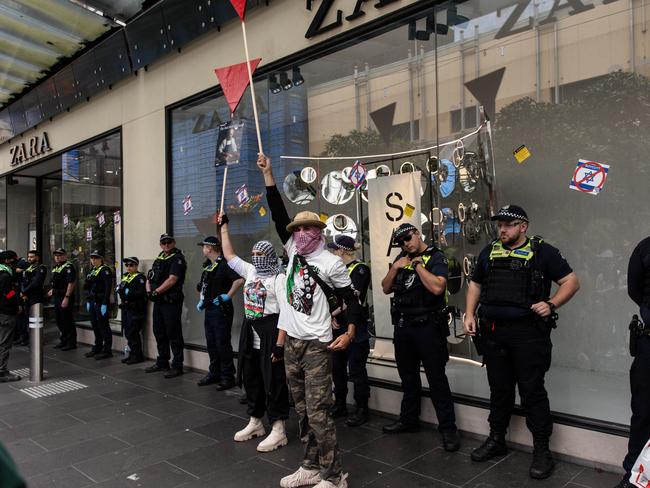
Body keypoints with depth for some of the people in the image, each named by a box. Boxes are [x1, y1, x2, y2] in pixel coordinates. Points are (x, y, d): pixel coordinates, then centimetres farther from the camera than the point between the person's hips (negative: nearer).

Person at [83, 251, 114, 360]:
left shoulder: (105, 270, -11)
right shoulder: (92, 271, 15)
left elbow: (108, 287, -18)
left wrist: (105, 304, -21)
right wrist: (88, 301, 16)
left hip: (101, 302, -8)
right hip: (92, 302, 8)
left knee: (103, 326, -3)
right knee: (95, 326, 13)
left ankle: (107, 350, 4)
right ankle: (97, 348, 24)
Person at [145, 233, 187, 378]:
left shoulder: (177, 259, -9)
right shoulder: (159, 259, 17)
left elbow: (172, 280, -19)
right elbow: (150, 277, 15)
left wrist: (156, 291, -17)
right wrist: (149, 291, -2)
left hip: (171, 302, -9)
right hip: (158, 302, 9)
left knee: (174, 335, -4)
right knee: (159, 333, 16)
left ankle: (177, 366, 3)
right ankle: (162, 363, 29)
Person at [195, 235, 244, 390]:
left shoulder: (224, 265, -16)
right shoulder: (208, 266, 15)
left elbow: (240, 280, -31)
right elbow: (203, 287, 30)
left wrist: (228, 296, -24)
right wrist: (201, 300, 16)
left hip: (220, 309, -9)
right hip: (209, 309, 9)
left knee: (222, 344, -3)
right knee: (211, 344, 15)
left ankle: (227, 377, 6)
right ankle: (214, 373, 27)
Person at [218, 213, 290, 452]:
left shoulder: (279, 278, -12)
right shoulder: (251, 271, 9)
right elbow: (229, 255, 19)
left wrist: (279, 344, -23)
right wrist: (224, 226, 18)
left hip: (270, 333, -8)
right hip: (250, 334, 8)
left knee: (273, 382, -1)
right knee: (252, 379, 16)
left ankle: (278, 430, 9)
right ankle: (255, 422, 31)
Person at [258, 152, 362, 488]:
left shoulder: (330, 263, -8)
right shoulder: (293, 250, 7)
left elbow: (352, 298, -4)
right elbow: (278, 214, 5)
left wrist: (350, 333, -16)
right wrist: (268, 174, 3)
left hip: (317, 345, -6)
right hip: (292, 342, 6)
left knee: (318, 413, -5)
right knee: (303, 411, 14)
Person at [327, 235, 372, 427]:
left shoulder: (360, 269, -10)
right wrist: (331, 317, -4)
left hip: (356, 327, -8)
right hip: (338, 326, 8)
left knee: (356, 370, -1)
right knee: (337, 367, 14)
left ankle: (362, 409, 11)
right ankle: (340, 405, 27)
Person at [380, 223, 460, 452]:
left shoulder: (435, 257, -7)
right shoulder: (401, 259, 12)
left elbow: (437, 287, -24)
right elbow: (386, 289, 10)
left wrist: (418, 264, -15)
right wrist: (395, 267, -4)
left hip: (427, 326, -7)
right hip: (403, 325, 7)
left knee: (437, 378, -1)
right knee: (408, 376, 18)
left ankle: (448, 428, 9)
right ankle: (409, 419, 33)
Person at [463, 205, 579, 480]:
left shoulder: (541, 251, -3)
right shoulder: (489, 252, 11)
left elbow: (571, 282, -2)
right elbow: (475, 284, 19)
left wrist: (551, 305, -17)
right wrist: (470, 314, 7)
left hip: (528, 333, -5)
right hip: (493, 333, 5)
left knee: (532, 392, 1)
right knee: (499, 390, 16)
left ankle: (541, 451, 15)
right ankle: (496, 441, 30)